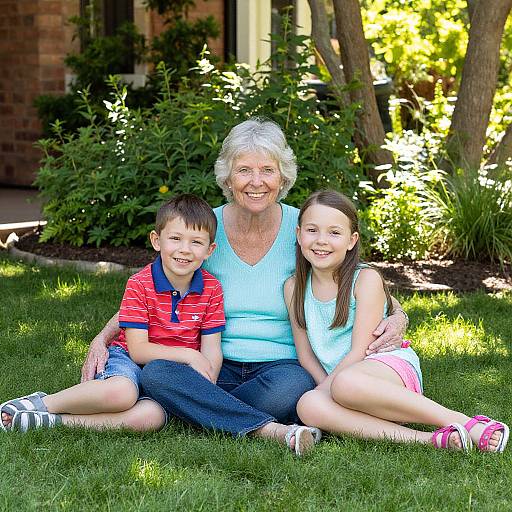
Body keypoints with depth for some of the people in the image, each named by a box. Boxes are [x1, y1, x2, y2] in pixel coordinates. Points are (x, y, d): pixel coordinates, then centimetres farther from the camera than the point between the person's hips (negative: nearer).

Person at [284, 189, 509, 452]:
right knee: (307, 406, -32)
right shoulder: (294, 287, 8)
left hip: (392, 367, -4)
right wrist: (325, 389, -10)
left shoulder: (366, 279, -5)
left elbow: (359, 351, -10)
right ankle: (428, 439, -36)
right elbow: (305, 354, 7)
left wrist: (326, 387, -17)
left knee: (346, 384, -39)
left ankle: (460, 422, -31)